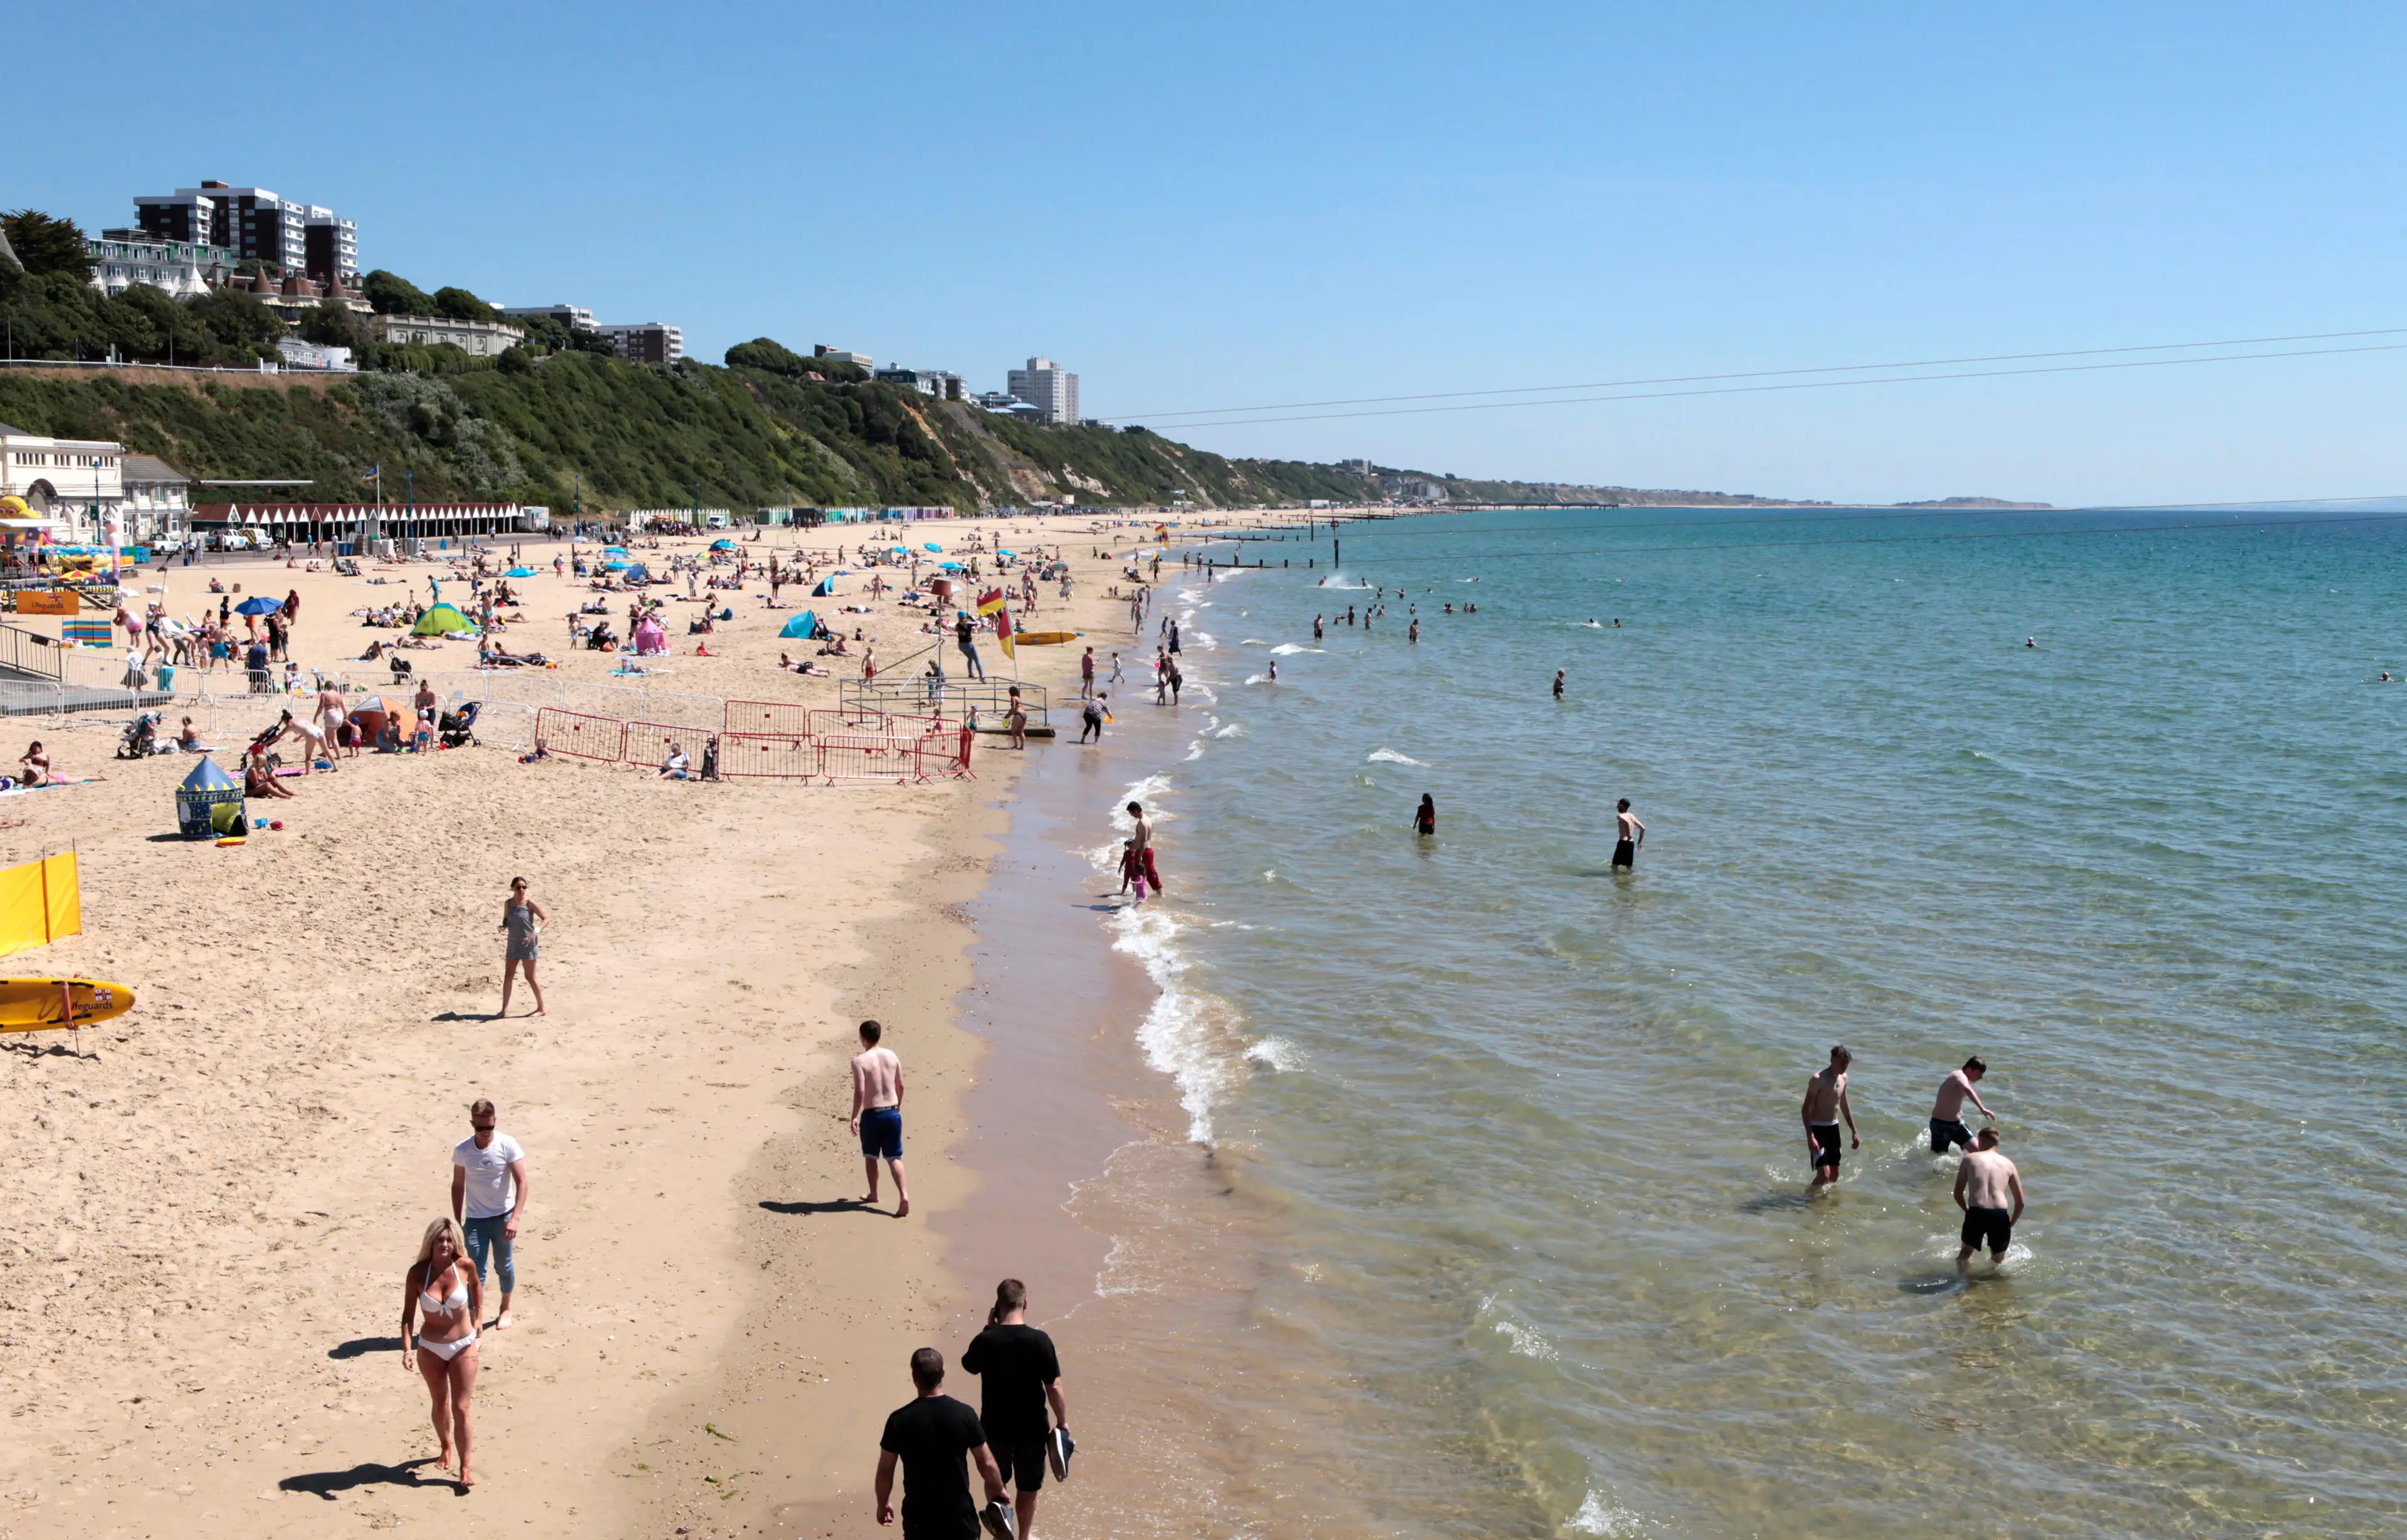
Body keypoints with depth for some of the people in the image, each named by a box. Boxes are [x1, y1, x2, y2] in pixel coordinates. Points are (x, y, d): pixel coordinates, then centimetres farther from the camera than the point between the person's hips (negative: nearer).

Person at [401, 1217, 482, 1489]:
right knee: (440, 1404, 20)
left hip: (463, 1348, -1)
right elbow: (408, 1314, -12)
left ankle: (465, 1468, 9)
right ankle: (446, 1447, 45)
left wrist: (479, 1314, 5)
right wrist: (407, 1349, -22)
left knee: (461, 1409, -1)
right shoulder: (418, 1273, -17)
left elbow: (477, 1284, 8)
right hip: (430, 1349, 1)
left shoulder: (464, 1266, -16)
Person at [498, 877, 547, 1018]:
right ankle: (505, 1009, 13)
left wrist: (536, 931, -28)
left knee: (530, 977, -1)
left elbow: (547, 919, -13)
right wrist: (503, 926, -8)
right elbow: (506, 920, 16)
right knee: (508, 976, 6)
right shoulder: (508, 903, 4)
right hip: (513, 944, 5)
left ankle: (541, 1008, 10)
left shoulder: (530, 903, -11)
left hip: (528, 944, -5)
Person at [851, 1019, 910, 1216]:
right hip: (893, 1112, 4)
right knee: (894, 1157, 6)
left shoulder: (859, 1060, -12)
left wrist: (855, 1116, -12)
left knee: (870, 1156, 18)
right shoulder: (892, 1056, 3)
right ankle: (904, 1195, -10)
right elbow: (900, 1085, 10)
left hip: (872, 1114, -4)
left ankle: (873, 1194, 31)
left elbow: (860, 1091, -19)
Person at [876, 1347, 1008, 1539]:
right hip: (959, 1511, 0)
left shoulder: (900, 1421, -14)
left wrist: (883, 1503, 13)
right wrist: (999, 1492, 14)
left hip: (919, 1514, 0)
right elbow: (986, 1463, -4)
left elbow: (885, 1470, -4)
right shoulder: (965, 1415, -12)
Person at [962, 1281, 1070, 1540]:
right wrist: (1063, 1423, -1)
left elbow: (969, 1366, 8)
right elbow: (1054, 1388, -14)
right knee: (1028, 1489, 18)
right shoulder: (1040, 1341, -18)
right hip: (1032, 1428, -1)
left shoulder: (985, 1341, -15)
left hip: (995, 1427, 1)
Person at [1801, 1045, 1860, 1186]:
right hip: (1818, 1128, -8)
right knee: (1824, 1174, -16)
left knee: (1834, 1175, 12)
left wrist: (1854, 1131, 18)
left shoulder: (1843, 1078, 5)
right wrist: (1810, 1137, -28)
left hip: (1834, 1127, 8)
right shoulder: (1818, 1079, -19)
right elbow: (1806, 1109, -20)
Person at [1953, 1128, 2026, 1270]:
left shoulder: (1970, 1159, 13)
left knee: (1966, 1251, 23)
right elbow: (2020, 1202, 18)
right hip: (2001, 1216, 1)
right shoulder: (2008, 1164, 17)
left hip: (1976, 1214, -1)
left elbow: (1958, 1194, 12)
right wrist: (2010, 1224, 30)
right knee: (1998, 1260, 23)